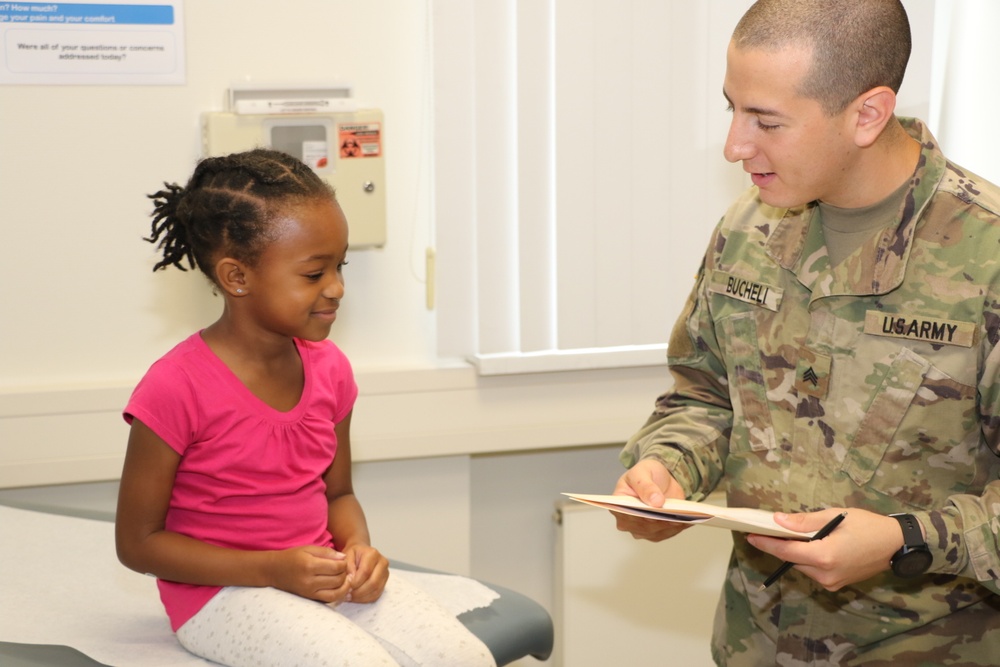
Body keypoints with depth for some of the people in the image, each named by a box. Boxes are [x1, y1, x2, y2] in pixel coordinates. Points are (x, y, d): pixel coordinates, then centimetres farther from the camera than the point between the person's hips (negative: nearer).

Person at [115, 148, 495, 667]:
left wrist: (359, 547, -6)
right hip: (225, 589, -6)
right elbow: (138, 541, -12)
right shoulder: (176, 389, -17)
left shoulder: (328, 368, 3)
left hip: (325, 575, 6)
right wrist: (272, 570, -19)